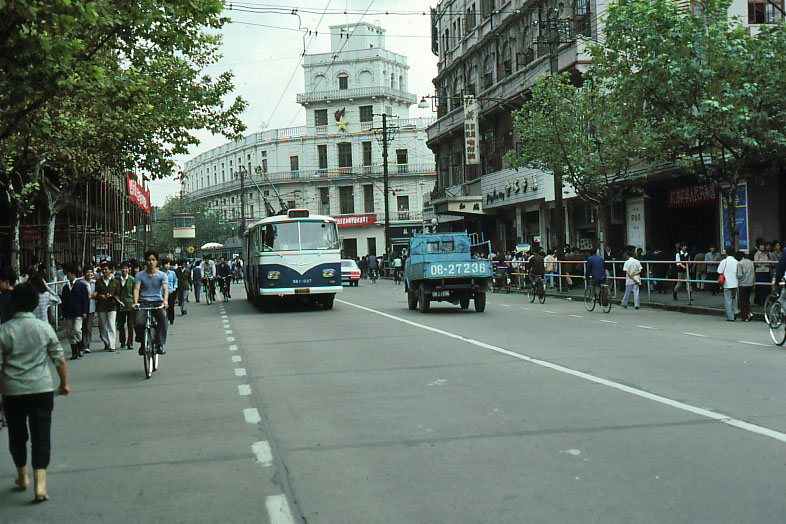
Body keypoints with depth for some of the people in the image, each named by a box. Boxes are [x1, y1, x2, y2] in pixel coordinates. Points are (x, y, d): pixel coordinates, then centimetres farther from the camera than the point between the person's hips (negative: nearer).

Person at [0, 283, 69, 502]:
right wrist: (64, 383, 14)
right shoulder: (44, 327, -3)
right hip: (41, 388, 0)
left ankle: (22, 477, 33)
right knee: (41, 435, 2)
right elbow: (59, 360, 0)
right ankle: (40, 483, -7)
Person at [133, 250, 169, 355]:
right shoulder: (140, 275, 5)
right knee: (139, 321, -27)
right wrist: (135, 302, -24)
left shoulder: (162, 275, 4)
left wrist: (165, 301, -28)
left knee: (163, 317, -33)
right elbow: (136, 289, -6)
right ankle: (142, 344, 1)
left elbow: (165, 289, -9)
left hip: (157, 301, 0)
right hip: (143, 302, 0)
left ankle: (160, 344, -22)